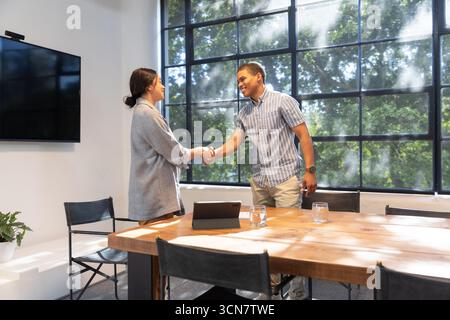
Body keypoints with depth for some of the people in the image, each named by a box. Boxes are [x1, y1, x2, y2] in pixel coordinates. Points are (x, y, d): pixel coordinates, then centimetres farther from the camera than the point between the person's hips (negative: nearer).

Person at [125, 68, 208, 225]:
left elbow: (165, 148, 18)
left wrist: (197, 151, 15)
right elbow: (174, 152, -13)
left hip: (155, 192, 10)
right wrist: (200, 152, 2)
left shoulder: (143, 112, 17)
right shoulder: (147, 114, -15)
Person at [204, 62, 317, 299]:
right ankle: (272, 282, 26)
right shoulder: (244, 113, 14)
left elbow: (304, 136, -6)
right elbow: (235, 141, 4)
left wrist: (310, 170, -14)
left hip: (285, 178, -6)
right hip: (258, 181, 6)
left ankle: (297, 290, 11)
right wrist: (215, 154, -16)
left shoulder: (283, 101, -3)